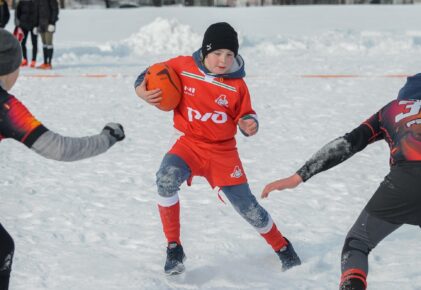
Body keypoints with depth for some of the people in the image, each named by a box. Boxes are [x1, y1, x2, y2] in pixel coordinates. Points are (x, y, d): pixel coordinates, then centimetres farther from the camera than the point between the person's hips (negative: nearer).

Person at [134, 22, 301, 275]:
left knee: (247, 206, 2)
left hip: (223, 151, 0)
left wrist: (250, 124, -19)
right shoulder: (182, 67, -9)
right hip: (190, 144, 0)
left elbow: (245, 115, 4)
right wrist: (142, 91, -15)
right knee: (167, 178, -31)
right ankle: (174, 248, -14)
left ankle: (283, 248, 31)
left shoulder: (237, 84, -8)